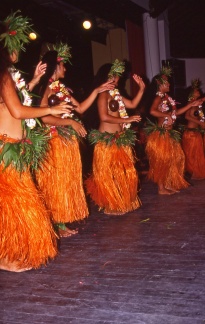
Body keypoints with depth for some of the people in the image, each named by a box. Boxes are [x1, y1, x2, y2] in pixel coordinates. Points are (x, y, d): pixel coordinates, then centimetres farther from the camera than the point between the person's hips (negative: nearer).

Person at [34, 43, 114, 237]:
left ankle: (64, 221, 19)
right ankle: (57, 224, 7)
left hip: (69, 142, 9)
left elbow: (80, 108, 17)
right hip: (55, 142, -8)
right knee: (56, 184, -2)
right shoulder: (45, 89, -10)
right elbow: (44, 118, -19)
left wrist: (97, 91, 16)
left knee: (69, 182, 10)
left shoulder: (62, 89, 16)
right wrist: (71, 122, -18)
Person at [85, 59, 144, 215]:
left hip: (120, 139, 9)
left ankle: (123, 202, 26)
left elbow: (132, 104, 21)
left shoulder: (115, 94, 15)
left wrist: (142, 88, 14)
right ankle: (111, 205, 11)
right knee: (108, 174, 0)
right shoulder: (103, 94, -11)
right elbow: (104, 117, -21)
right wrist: (126, 120, -18)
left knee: (123, 172, 14)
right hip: (108, 140, -9)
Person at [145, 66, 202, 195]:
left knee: (171, 159, 14)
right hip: (161, 134, -9)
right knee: (162, 160, -2)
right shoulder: (158, 98, -15)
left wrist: (191, 105, 18)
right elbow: (152, 111, -33)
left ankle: (168, 185, 24)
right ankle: (161, 188, 7)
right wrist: (167, 115, -25)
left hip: (169, 134, 9)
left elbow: (176, 112, 18)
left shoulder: (166, 97, 12)